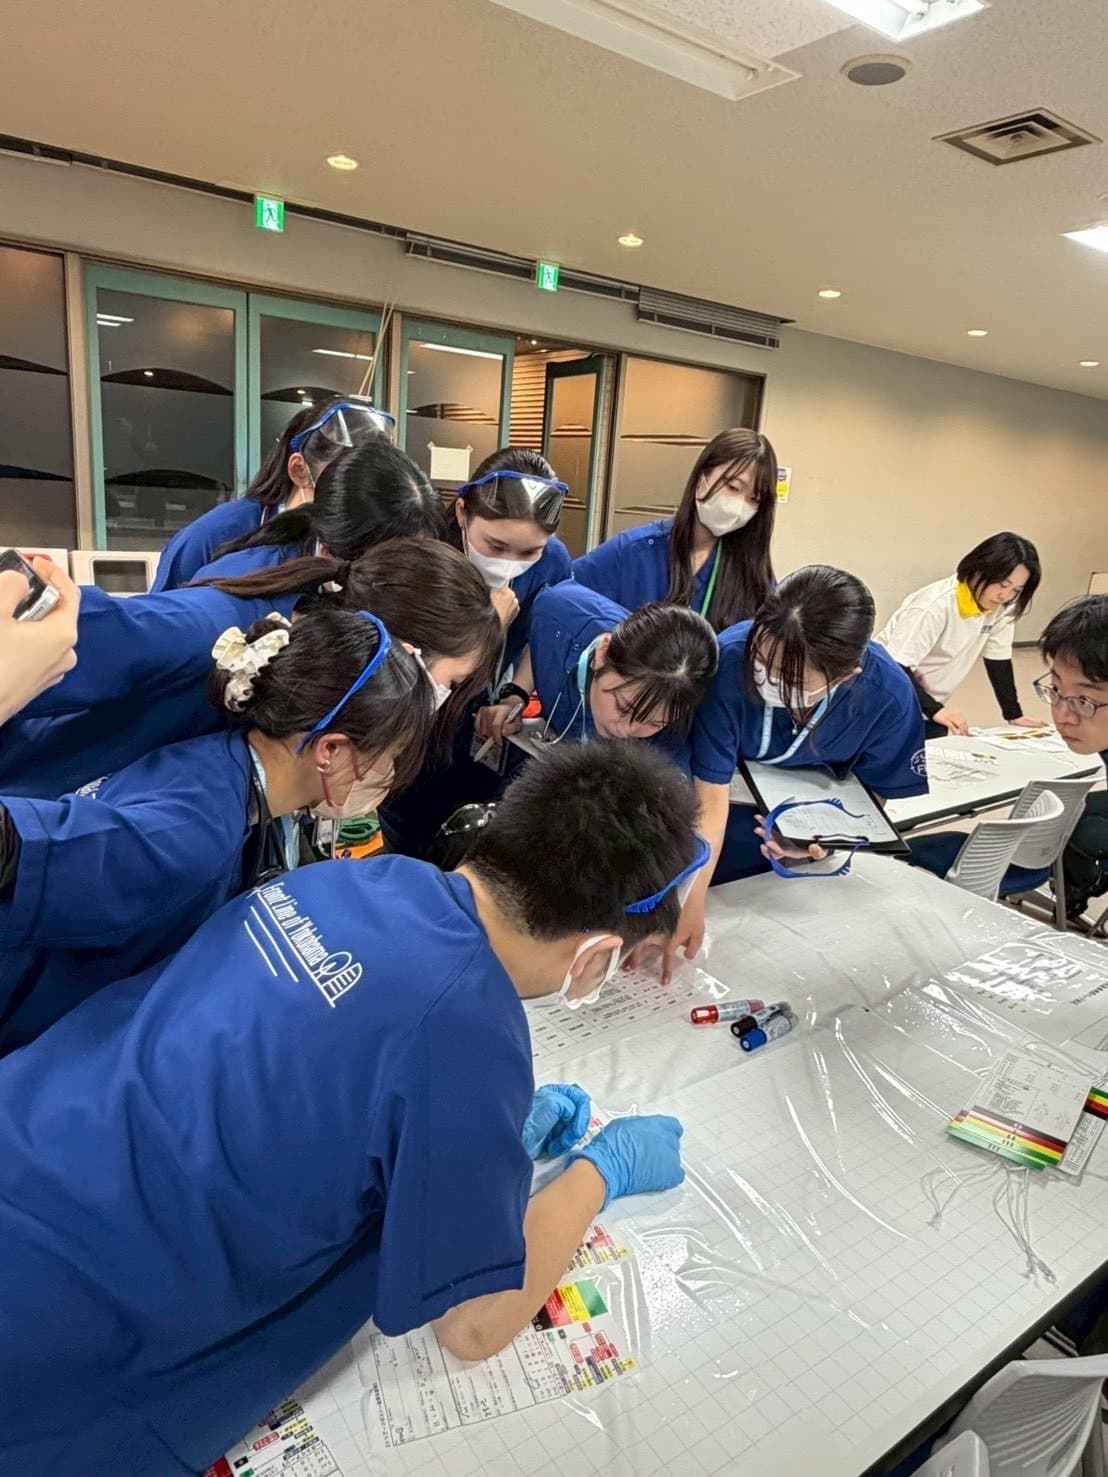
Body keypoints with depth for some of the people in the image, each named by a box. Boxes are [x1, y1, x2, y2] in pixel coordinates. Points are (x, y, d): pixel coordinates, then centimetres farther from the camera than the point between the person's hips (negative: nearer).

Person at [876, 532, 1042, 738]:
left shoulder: (1002, 607, -8)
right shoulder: (936, 605, -28)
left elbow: (998, 658, 1)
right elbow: (897, 667, -33)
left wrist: (1014, 715, -3)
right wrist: (935, 710, -44)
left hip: (928, 704, 7)